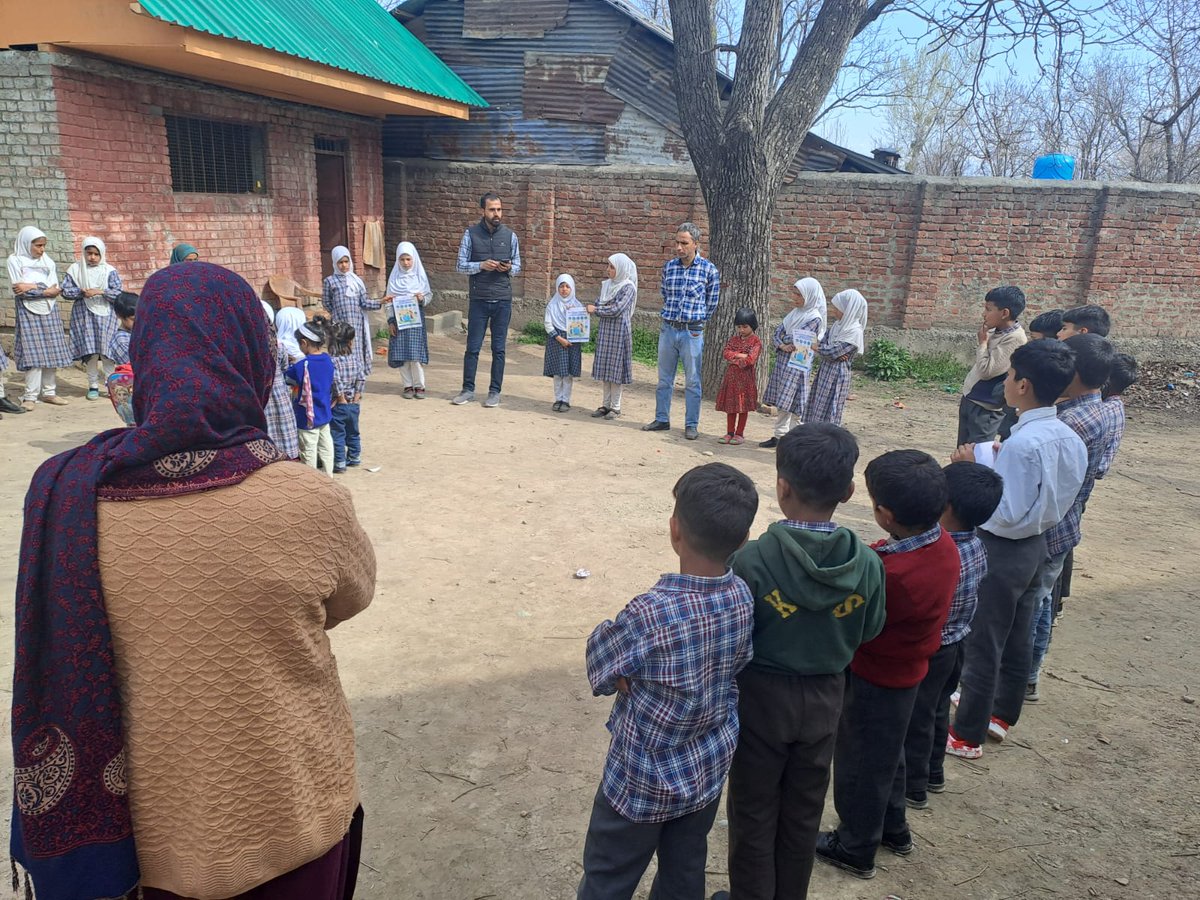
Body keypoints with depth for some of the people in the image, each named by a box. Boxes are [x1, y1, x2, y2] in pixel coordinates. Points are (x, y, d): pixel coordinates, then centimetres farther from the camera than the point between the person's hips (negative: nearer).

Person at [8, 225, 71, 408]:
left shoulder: (47, 260, 11)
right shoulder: (15, 260, 0)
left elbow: (55, 288, 1)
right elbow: (18, 289, -9)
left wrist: (33, 287, -11)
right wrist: (44, 290, -11)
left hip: (49, 310, 4)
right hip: (28, 311, -4)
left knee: (50, 351, 4)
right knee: (33, 352, -8)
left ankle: (49, 392, 11)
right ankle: (30, 396, -5)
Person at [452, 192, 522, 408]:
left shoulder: (510, 235, 4)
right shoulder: (471, 234, 0)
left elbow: (517, 266, 11)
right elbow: (460, 265, 0)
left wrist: (509, 268, -11)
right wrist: (481, 265, -17)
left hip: (503, 300, 1)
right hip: (479, 299, -1)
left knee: (499, 348, 6)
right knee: (472, 347, 3)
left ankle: (495, 391, 15)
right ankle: (468, 389, 15)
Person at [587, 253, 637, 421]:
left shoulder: (628, 287, -11)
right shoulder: (607, 285, 9)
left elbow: (616, 310, -19)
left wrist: (595, 310, -11)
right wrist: (587, 307, -3)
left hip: (619, 332, -6)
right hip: (605, 330, 6)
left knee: (616, 368, 0)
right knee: (605, 367, 9)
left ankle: (616, 407, 8)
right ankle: (605, 404, 18)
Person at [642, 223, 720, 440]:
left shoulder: (709, 270, -6)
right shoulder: (669, 267, 4)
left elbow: (712, 303, 3)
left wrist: (696, 319, 7)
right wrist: (670, 315, 14)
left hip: (692, 332, -4)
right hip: (668, 329, 4)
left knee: (692, 381, 3)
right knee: (664, 379, 12)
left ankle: (691, 425, 12)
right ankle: (662, 419, 23)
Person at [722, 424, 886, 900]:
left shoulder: (752, 560, -26)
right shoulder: (867, 563, -14)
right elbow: (868, 632, 0)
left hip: (762, 697, -3)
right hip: (825, 698, 4)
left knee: (754, 812, 17)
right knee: (804, 812, 23)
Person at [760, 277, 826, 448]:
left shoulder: (814, 318, -10)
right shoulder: (794, 312, 12)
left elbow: (795, 338, -18)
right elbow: (776, 333, 6)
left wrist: (783, 338, 0)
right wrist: (783, 346, -14)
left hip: (797, 364, -7)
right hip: (782, 360, 7)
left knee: (793, 402, -4)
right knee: (782, 402, 11)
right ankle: (779, 435, 20)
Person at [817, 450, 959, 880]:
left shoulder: (892, 573, -38)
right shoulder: (943, 544, -12)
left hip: (875, 679, -8)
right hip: (907, 670, 8)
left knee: (861, 763, 15)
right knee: (886, 753, 29)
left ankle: (856, 849, 35)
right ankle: (892, 827, 50)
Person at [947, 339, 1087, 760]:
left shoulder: (1022, 444, -28)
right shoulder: (1069, 438, -1)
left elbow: (1006, 513, -26)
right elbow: (1059, 495, 11)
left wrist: (978, 466, -20)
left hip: (1002, 551, -9)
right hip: (1035, 545, 9)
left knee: (981, 643, 4)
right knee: (1016, 636, 23)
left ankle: (967, 736, 18)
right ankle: (1002, 710, 41)